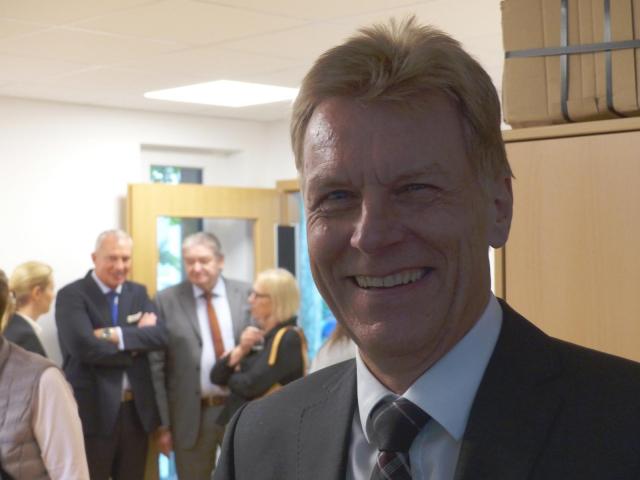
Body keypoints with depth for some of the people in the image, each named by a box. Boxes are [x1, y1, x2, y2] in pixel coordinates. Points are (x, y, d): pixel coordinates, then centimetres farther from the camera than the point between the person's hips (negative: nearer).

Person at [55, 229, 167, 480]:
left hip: (137, 410, 6)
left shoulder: (138, 293, 11)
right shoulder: (72, 296, -7)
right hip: (93, 412, -6)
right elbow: (85, 347, -22)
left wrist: (117, 335, -17)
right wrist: (137, 339, -12)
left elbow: (160, 335, -4)